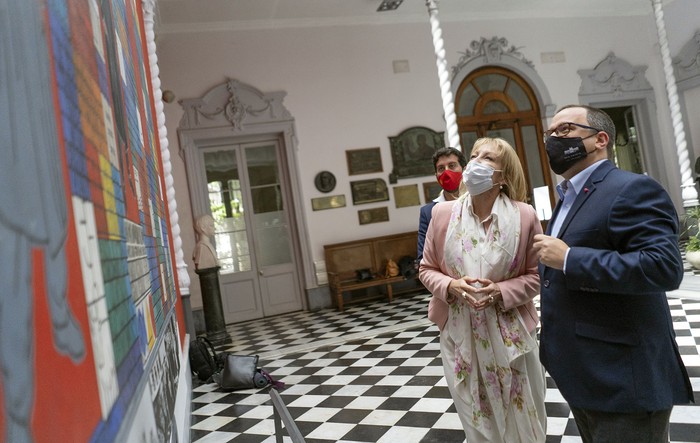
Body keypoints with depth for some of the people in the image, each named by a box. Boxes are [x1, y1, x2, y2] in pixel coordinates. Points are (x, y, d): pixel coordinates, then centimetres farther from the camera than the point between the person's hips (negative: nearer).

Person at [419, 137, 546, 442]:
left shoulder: (525, 216, -8)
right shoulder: (442, 213, -4)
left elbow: (536, 275, -1)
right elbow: (427, 270, 5)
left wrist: (500, 291, -18)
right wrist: (451, 285, -15)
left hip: (510, 334, -1)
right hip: (460, 333, 1)